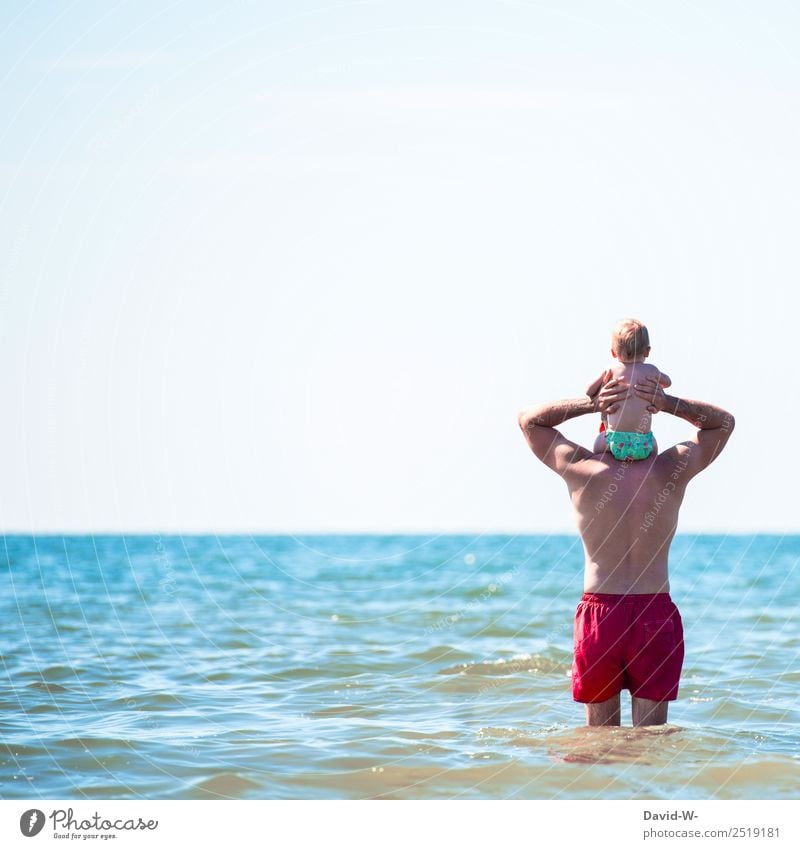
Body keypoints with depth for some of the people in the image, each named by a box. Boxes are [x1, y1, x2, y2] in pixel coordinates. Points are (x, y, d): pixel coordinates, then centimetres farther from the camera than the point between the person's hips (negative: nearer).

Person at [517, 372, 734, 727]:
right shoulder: (671, 471, -3)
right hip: (656, 614, 0)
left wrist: (588, 403, -1)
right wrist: (667, 402, -1)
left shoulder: (582, 469, -4)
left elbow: (529, 419, 13)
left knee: (600, 733, 10)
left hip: (599, 613, 0)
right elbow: (723, 422, 15)